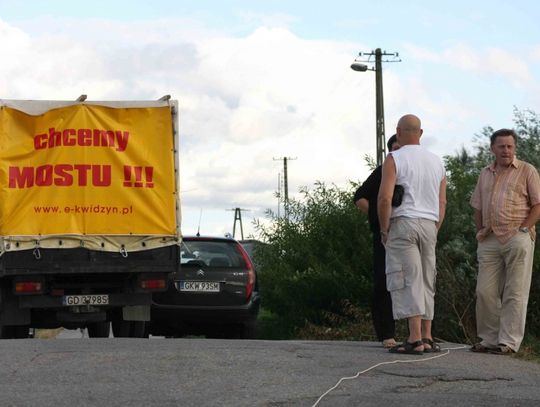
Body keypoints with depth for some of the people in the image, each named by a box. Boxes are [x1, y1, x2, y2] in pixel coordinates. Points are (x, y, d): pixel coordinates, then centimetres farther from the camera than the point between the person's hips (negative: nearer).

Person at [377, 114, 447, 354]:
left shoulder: (394, 159, -5)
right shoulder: (436, 162, 14)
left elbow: (384, 198, -15)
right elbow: (442, 203, 13)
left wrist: (384, 230, -6)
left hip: (403, 222, -5)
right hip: (429, 225, 5)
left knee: (407, 282, -8)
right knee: (426, 282, 11)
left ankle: (415, 339, -14)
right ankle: (427, 338, 9)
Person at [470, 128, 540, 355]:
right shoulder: (485, 174, 19)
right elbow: (478, 207, 23)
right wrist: (480, 231, 8)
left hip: (517, 239, -5)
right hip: (490, 241, 5)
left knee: (514, 294, -4)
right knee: (485, 292, 3)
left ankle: (509, 342, -4)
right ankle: (489, 339, 12)